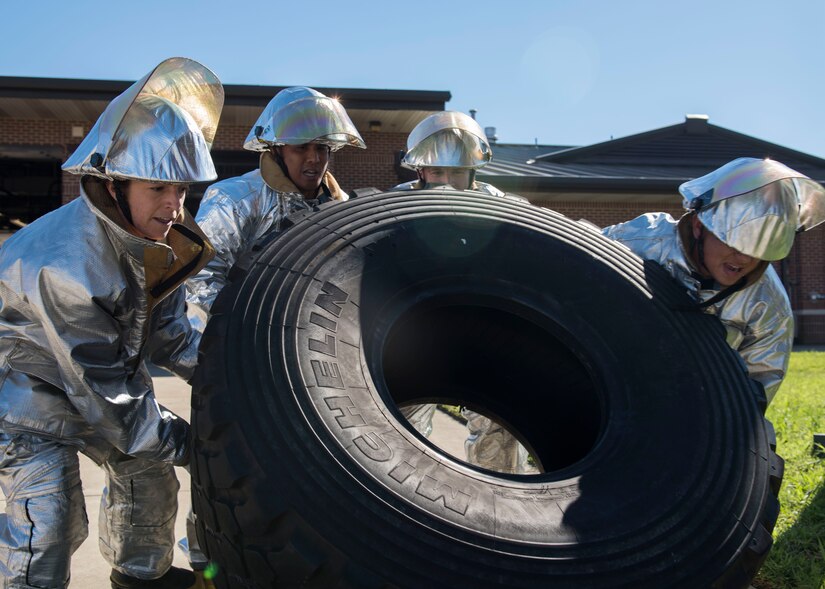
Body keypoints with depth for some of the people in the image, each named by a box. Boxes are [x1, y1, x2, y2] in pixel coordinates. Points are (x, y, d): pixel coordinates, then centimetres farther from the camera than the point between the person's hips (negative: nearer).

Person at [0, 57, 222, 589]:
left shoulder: (156, 236, -13)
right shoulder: (65, 263, -38)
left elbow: (163, 325, 2)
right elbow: (102, 386, -32)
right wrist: (182, 443, -23)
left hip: (107, 378, 8)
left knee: (148, 472, 17)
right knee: (49, 526, -11)